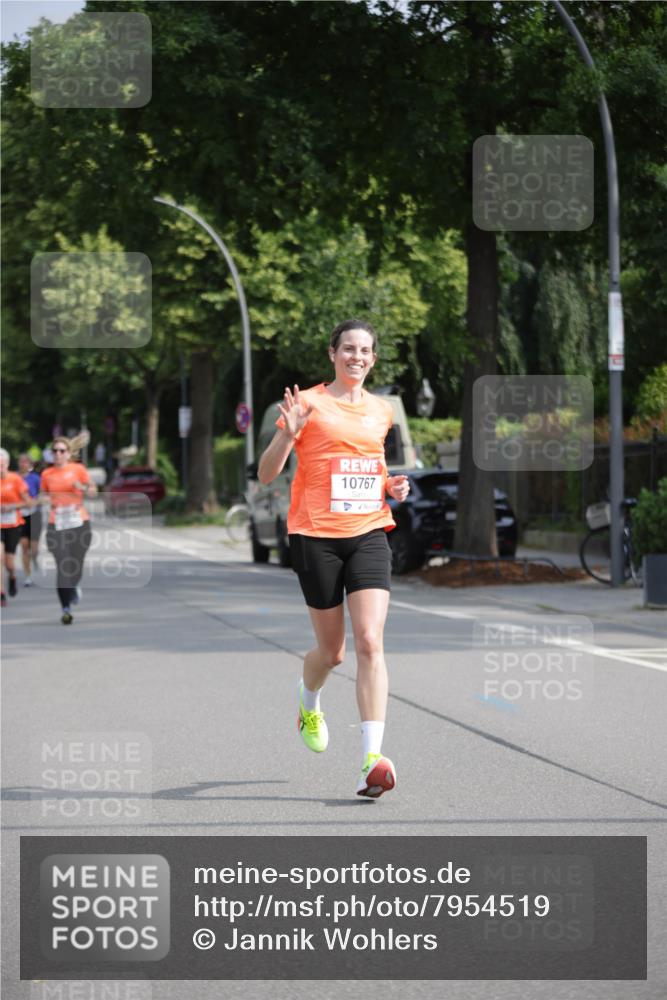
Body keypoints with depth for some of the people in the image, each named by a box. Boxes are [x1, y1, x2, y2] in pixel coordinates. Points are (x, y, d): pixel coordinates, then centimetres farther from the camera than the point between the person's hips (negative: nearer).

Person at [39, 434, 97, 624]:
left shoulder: (78, 469, 2)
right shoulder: (47, 474, 7)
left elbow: (93, 491, 4)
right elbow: (44, 495, 19)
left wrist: (82, 487, -16)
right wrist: (46, 500, -3)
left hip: (79, 523, -1)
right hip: (56, 524, 1)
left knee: (75, 564, 1)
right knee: (62, 567, -10)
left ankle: (74, 586, 38)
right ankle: (66, 608, -6)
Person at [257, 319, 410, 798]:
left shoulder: (381, 411, 13)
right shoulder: (309, 403, -2)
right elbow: (266, 474, -5)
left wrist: (391, 486, 8)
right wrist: (287, 433, -22)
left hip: (369, 533, 3)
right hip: (316, 536, -3)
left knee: (370, 642, -14)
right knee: (332, 650, 8)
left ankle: (372, 758, -20)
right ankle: (308, 704, 44)